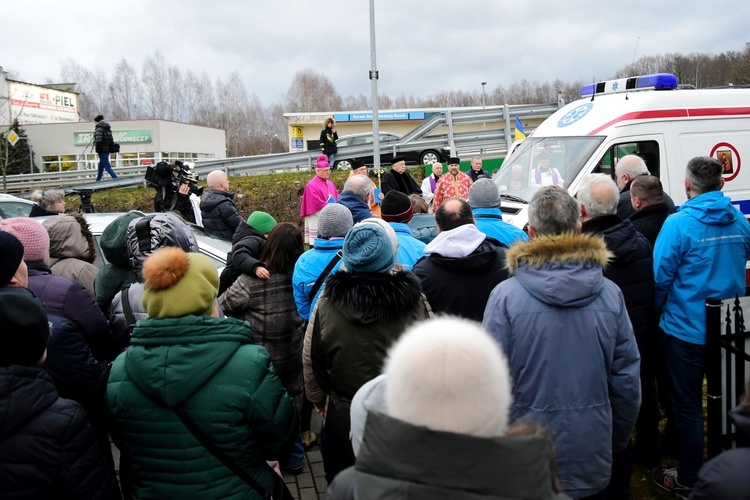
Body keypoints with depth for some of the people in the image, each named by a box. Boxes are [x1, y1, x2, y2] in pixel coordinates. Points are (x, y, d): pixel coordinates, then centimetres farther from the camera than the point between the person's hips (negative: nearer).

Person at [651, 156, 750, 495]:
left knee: (687, 404, 6)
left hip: (687, 329, -5)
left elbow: (661, 276, -15)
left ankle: (688, 479, 18)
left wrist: (658, 309, 3)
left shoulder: (679, 224, -18)